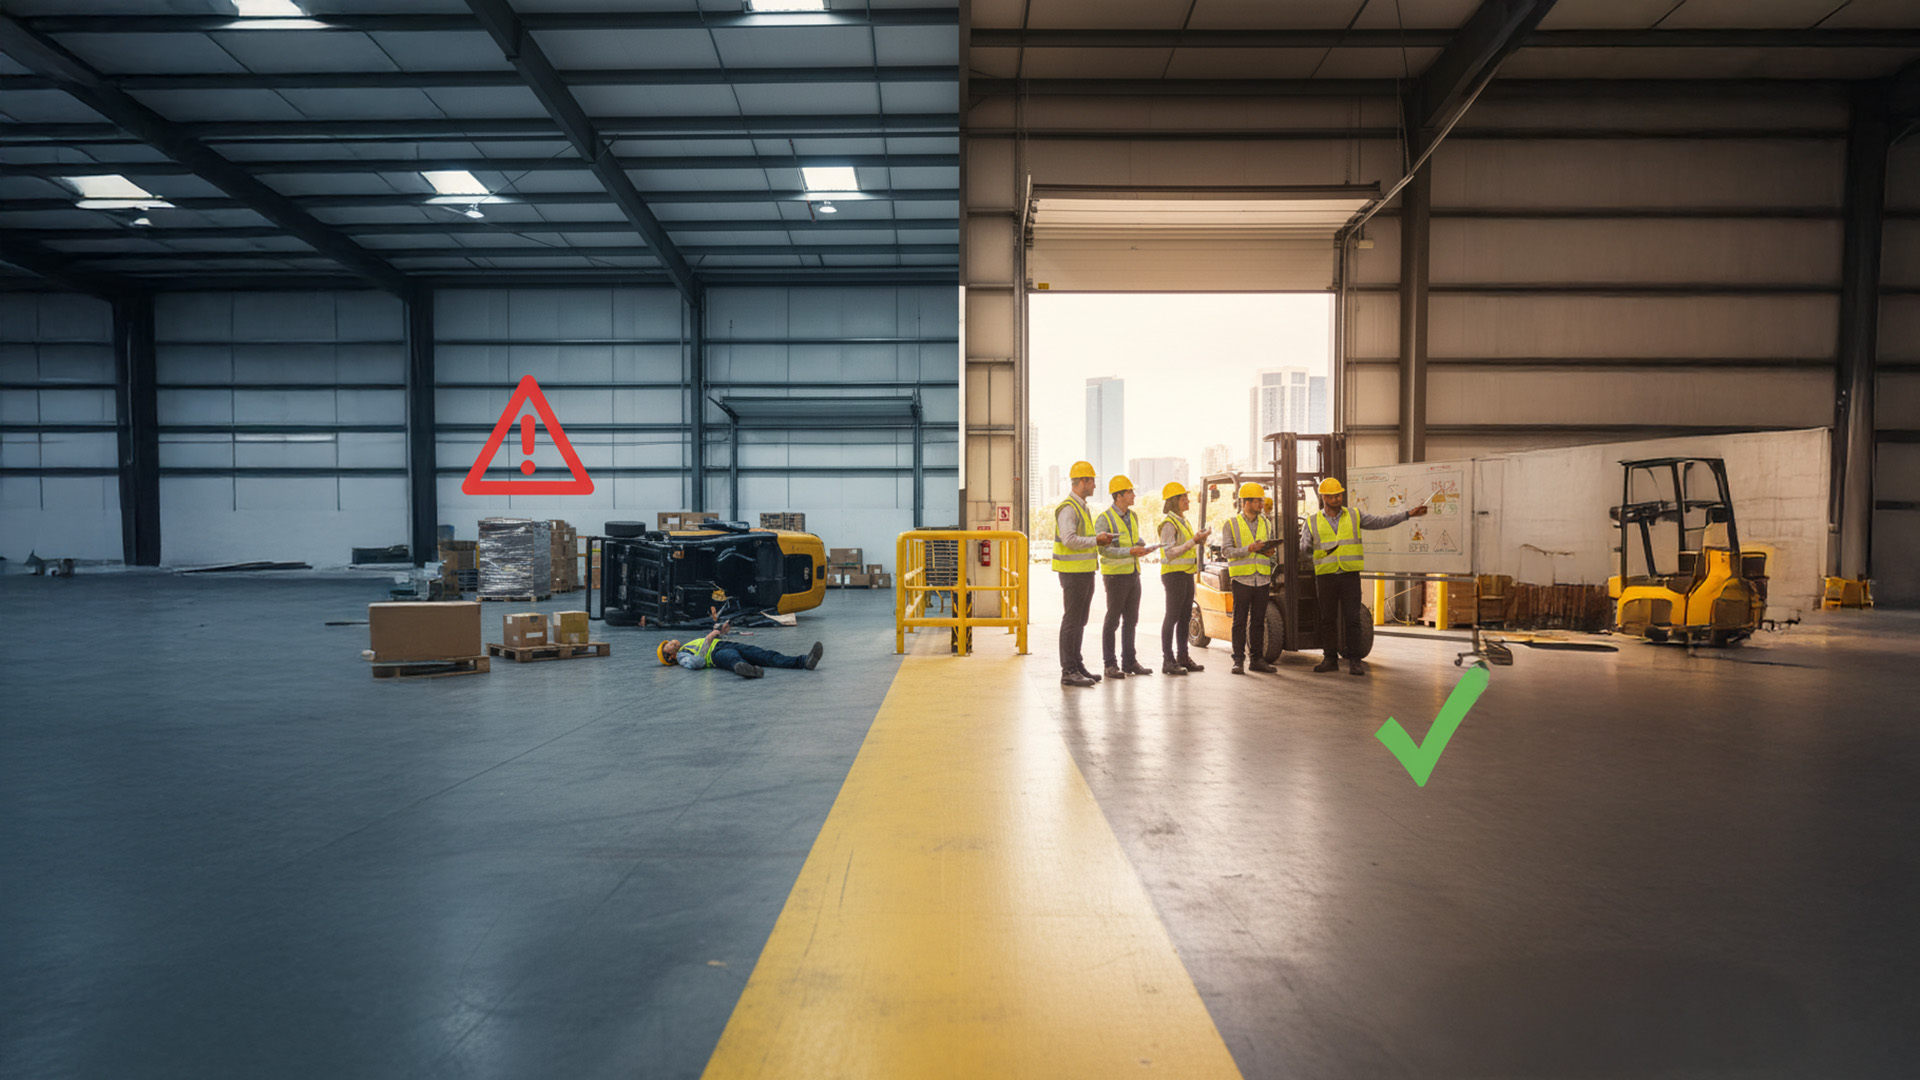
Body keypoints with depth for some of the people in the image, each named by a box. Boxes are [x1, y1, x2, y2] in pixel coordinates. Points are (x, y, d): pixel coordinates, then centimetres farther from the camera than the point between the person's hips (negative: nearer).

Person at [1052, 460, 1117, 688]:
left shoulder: (1082, 507, 18)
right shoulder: (1067, 508, -15)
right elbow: (1069, 540, -25)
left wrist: (1100, 539, 7)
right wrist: (1096, 540, -16)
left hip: (1085, 572, 10)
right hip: (1073, 573, -10)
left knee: (1080, 621, 15)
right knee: (1071, 621, -7)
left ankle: (1077, 665, 23)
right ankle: (1068, 672, -4)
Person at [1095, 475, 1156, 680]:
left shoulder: (1133, 516, 13)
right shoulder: (1105, 518, -11)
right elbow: (1104, 549, -19)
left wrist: (1142, 548, 5)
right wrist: (1131, 551, -24)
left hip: (1133, 573, 8)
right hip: (1115, 574, -8)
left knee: (1131, 619, 11)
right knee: (1113, 620, -2)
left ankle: (1129, 662, 19)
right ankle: (1110, 665, 3)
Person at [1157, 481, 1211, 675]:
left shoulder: (1183, 521, 17)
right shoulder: (1169, 523, -12)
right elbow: (1170, 553, -20)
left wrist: (1200, 539, 8)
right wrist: (1194, 540, -19)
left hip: (1187, 573, 9)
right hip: (1174, 573, -9)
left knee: (1185, 616, 11)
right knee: (1172, 616, -8)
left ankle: (1183, 656, 18)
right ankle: (1168, 660, -7)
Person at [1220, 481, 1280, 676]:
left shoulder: (1266, 524, 15)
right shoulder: (1231, 524, 1)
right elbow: (1227, 551, -6)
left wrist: (1269, 552, -1)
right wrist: (1248, 549, -19)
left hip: (1262, 579, 4)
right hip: (1242, 578, -4)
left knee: (1258, 621, 7)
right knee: (1240, 621, -2)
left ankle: (1257, 659, 14)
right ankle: (1238, 660, 3)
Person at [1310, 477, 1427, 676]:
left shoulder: (1354, 516, 10)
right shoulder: (1313, 523, 8)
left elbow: (1381, 522, 6)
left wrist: (1408, 514, -2)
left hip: (1350, 575, 0)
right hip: (1325, 576, 0)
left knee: (1352, 618, -2)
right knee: (1328, 619, 4)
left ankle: (1354, 661, 4)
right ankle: (1330, 659, 13)